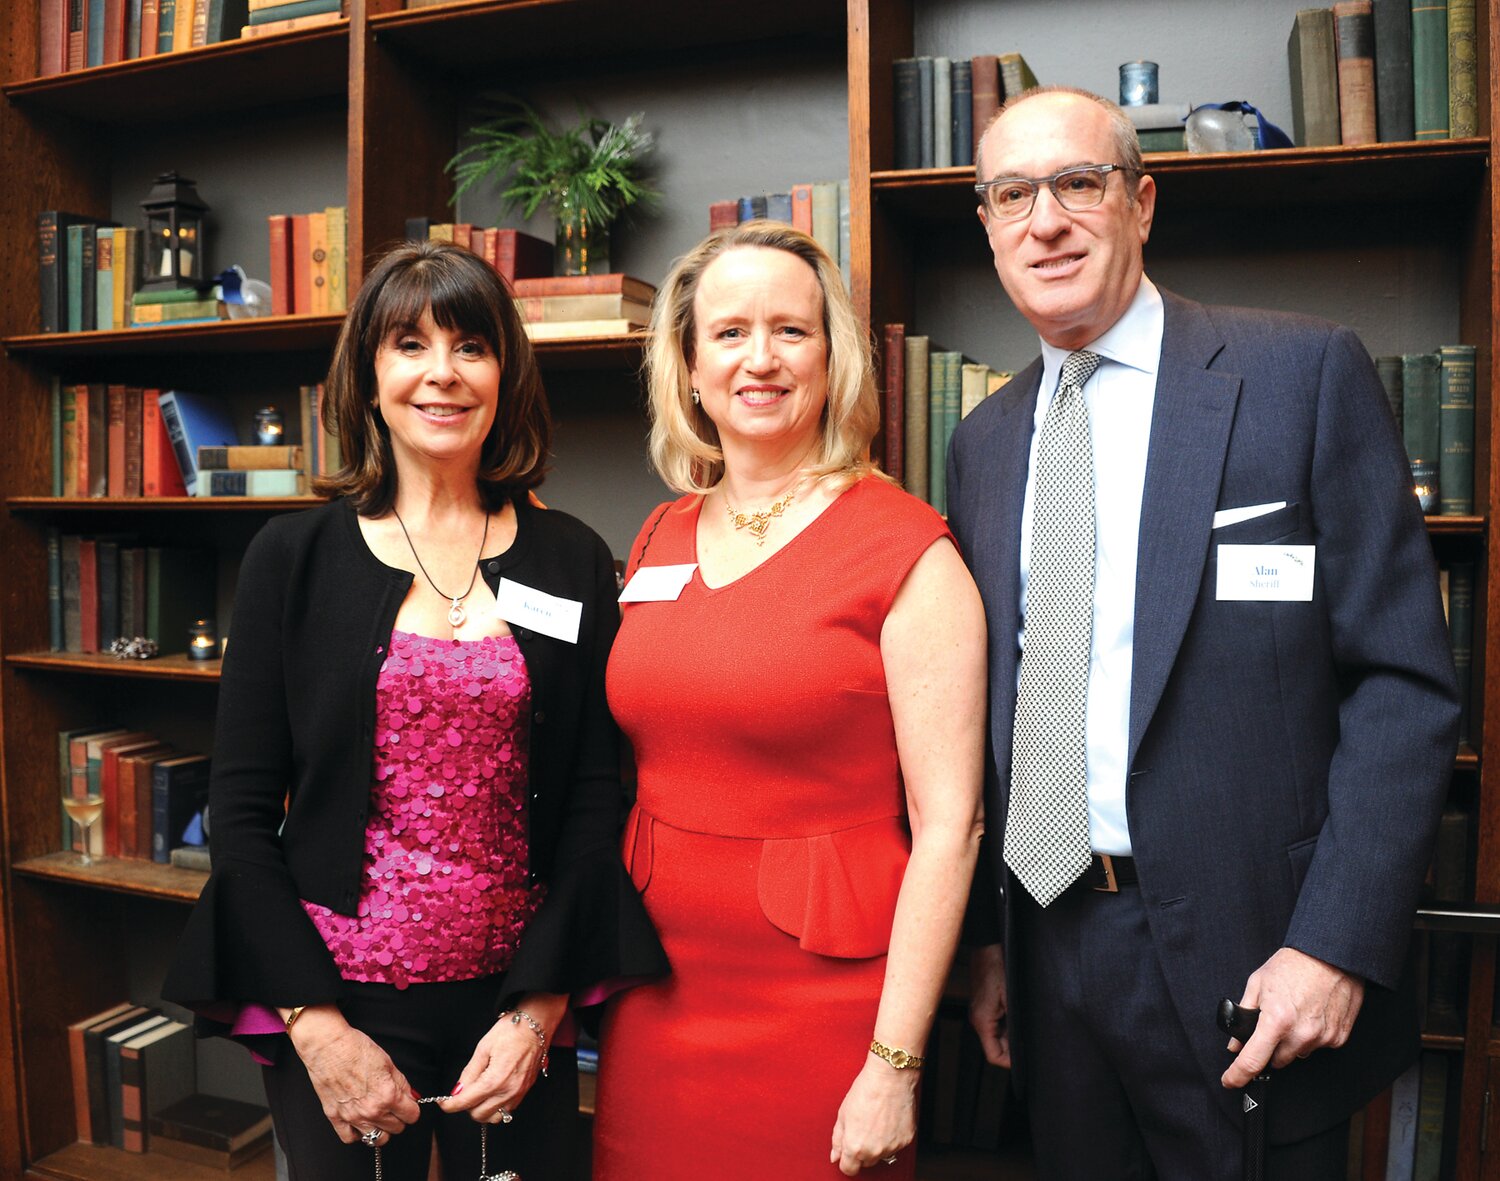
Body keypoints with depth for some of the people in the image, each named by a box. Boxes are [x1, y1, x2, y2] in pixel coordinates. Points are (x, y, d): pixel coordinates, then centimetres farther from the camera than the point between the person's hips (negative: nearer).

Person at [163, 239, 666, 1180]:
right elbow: (242, 810, -2)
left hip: (518, 1010, 1)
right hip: (335, 1001, 0)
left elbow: (594, 797, 0)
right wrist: (317, 1026, -9)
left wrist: (539, 1009, -7)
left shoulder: (570, 561, 0)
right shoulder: (295, 556, -2)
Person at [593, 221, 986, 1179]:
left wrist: (895, 1065, -14)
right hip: (654, 993, 5)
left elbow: (949, 823, -13)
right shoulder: (659, 541, 6)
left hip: (824, 1005, -5)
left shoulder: (908, 550, -11)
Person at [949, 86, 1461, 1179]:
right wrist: (986, 936, 6)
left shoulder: (1305, 371, -6)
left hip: (1242, 962, -4)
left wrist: (1337, 943, -16)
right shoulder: (985, 439, 8)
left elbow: (1404, 681, -9)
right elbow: (991, 709, 9)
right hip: (1046, 950, 5)